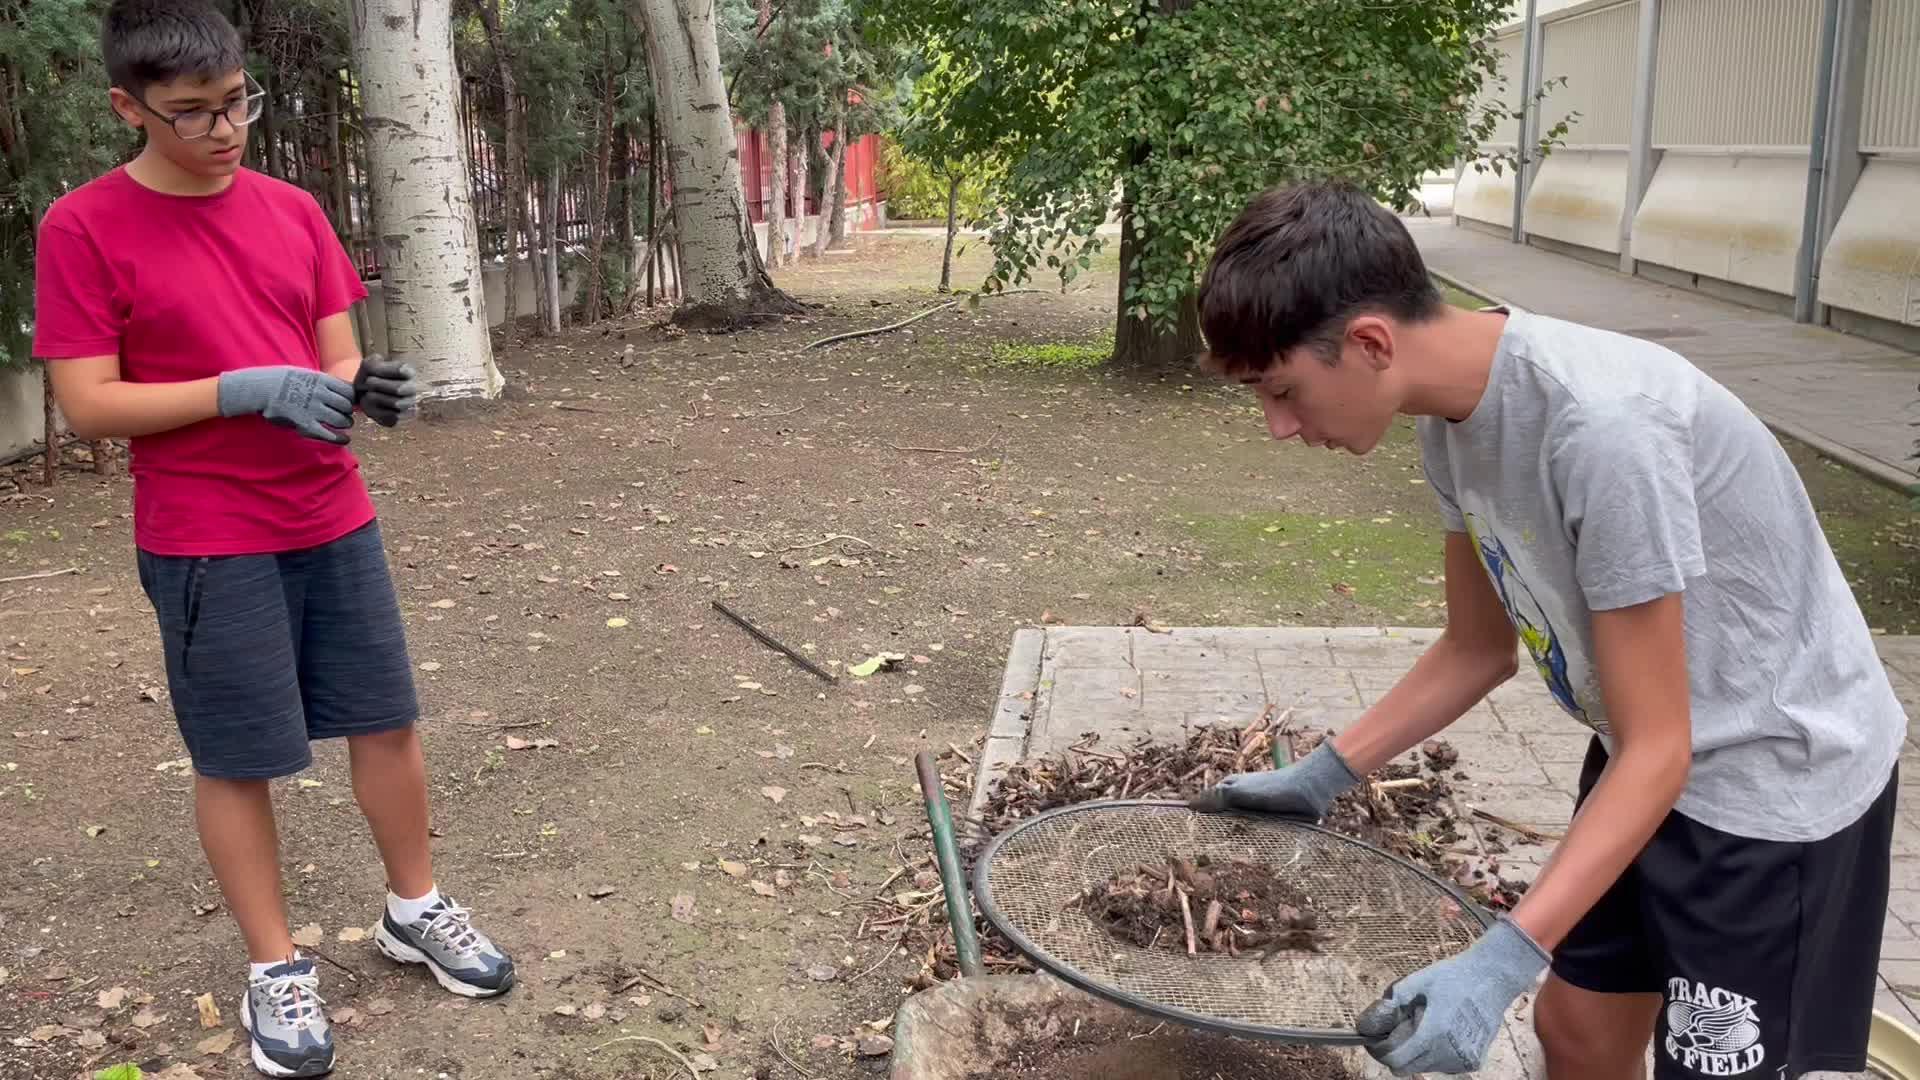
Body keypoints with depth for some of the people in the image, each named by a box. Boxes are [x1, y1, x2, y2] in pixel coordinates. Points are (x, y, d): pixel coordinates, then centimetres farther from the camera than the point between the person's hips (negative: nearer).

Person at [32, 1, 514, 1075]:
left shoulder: (293, 210, 5)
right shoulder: (83, 228, -8)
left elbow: (336, 355, 8)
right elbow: (88, 405, -11)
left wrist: (367, 385, -16)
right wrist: (246, 390, -22)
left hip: (337, 520, 5)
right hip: (208, 545, -4)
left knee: (388, 719, 12)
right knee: (237, 759, 6)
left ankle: (417, 908, 31)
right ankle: (277, 967, 23)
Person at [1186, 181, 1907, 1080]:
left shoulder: (1598, 426, -35)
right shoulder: (1455, 414, -9)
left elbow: (1656, 750, -28)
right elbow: (1478, 647, 5)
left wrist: (1503, 959, -35)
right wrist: (1322, 775, 1)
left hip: (1780, 776, -7)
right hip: (1659, 751, 8)